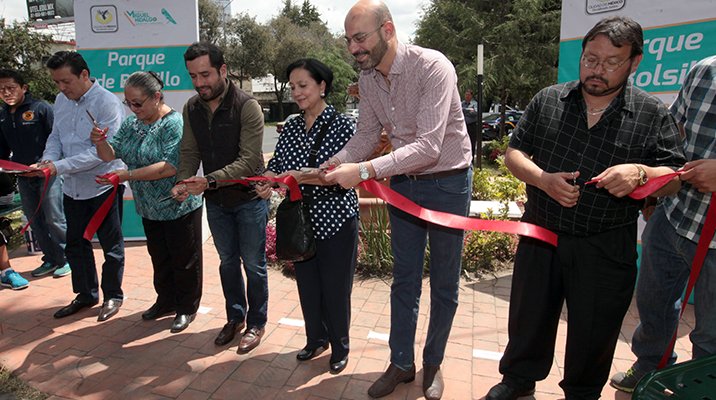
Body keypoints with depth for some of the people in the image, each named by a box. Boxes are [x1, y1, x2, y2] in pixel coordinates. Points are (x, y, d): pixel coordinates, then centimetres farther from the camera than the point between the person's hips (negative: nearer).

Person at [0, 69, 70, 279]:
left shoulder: (41, 108, -9)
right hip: (23, 177, 7)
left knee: (54, 219, -3)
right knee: (35, 221, 12)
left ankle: (65, 259, 11)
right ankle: (50, 259, 24)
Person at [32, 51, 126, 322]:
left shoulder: (107, 102, -17)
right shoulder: (61, 101, 6)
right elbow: (56, 136, 13)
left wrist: (59, 166, -24)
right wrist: (48, 159, -8)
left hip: (103, 185, -7)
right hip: (73, 187, 7)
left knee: (111, 245, 7)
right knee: (75, 244, 17)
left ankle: (113, 295, 24)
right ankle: (86, 294, 33)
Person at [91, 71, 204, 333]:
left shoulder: (174, 123, -19)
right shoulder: (132, 123, 4)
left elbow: (170, 167, -28)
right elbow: (110, 155, 7)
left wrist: (128, 175, -29)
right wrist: (100, 142, -14)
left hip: (178, 207, -7)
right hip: (149, 208, 7)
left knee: (184, 259, 8)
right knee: (159, 258, 20)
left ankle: (187, 307, 25)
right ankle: (166, 301, 39)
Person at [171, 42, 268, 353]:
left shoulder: (247, 107, -19)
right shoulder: (192, 108, 0)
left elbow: (248, 161, -25)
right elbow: (189, 153, 2)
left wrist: (209, 180, -34)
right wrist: (183, 183, -18)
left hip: (248, 197, -5)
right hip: (215, 200, 5)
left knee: (253, 264, 6)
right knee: (228, 261, 18)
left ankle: (256, 323, 25)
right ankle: (235, 317, 36)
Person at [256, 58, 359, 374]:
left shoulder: (342, 125, -10)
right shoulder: (291, 128, 7)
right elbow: (276, 165, 8)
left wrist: (303, 176, -31)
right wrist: (267, 182, -15)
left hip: (335, 221, -5)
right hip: (300, 221, 5)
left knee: (335, 288, 7)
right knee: (307, 285, 16)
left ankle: (340, 348, 29)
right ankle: (316, 339, 38)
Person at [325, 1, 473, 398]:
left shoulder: (433, 67, -24)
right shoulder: (367, 77, -3)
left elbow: (428, 147, -31)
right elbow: (367, 134, 4)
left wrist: (364, 170, -36)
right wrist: (333, 165, -14)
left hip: (446, 182, -5)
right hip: (403, 183, 6)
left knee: (444, 283, 10)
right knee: (404, 278, 13)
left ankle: (432, 364, 30)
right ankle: (401, 363, 30)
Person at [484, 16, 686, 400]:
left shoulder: (652, 114, -2)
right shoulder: (548, 100, 2)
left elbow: (673, 179, -2)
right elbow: (514, 153, 3)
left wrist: (640, 173, -24)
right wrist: (543, 178, -16)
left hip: (605, 249, -1)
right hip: (540, 235, 2)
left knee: (594, 332, 14)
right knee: (528, 316, 16)